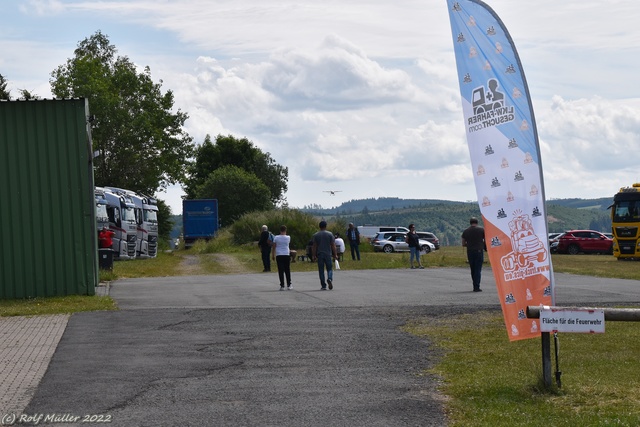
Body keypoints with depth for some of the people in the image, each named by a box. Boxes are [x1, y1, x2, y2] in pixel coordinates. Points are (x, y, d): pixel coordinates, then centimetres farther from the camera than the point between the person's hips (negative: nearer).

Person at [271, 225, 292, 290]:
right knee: (287, 271, 9)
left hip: (279, 256, 0)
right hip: (286, 255, 1)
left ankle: (282, 286, -3)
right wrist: (285, 234, 16)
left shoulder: (276, 238, -3)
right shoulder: (288, 237, -3)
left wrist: (273, 255, 10)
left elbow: (273, 247, 0)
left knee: (281, 271, 0)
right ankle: (289, 285, 11)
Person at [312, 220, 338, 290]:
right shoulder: (330, 234, 0)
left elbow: (314, 246, 1)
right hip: (328, 254, -1)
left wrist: (314, 256, 6)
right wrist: (335, 254, 3)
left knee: (321, 270, 4)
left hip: (319, 255, 1)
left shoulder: (316, 235, 3)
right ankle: (329, 279, -21)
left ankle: (323, 286, 3)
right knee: (329, 268, 8)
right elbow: (333, 245, -2)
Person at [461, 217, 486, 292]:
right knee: (478, 269, -2)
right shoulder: (481, 229, -1)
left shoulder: (465, 231, 6)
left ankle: (475, 286, 16)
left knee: (473, 270, 13)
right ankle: (476, 287, -8)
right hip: (479, 251, -3)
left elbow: (463, 244, 8)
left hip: (470, 251, 3)